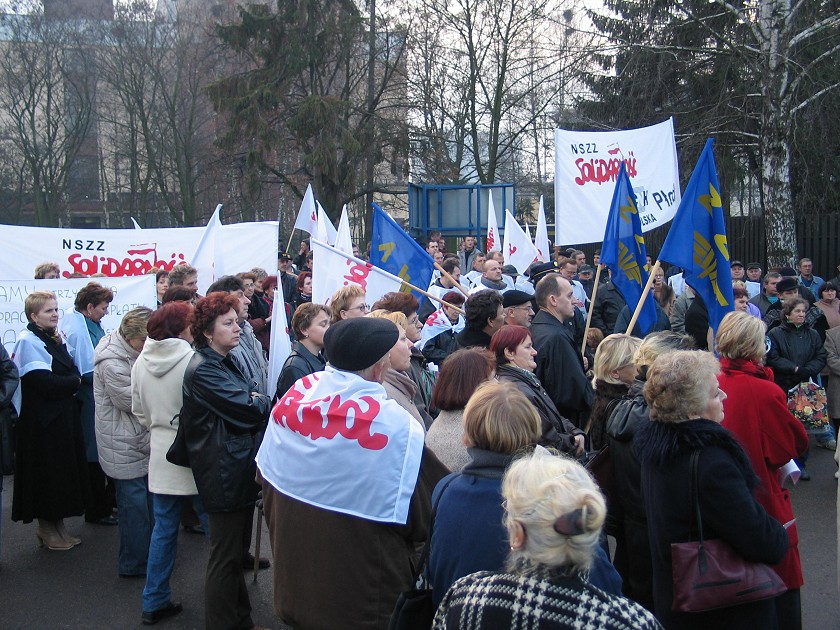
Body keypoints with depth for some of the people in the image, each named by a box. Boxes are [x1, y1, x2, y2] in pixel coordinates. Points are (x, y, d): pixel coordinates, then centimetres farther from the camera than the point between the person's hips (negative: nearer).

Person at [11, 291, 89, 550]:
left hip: (64, 417, 8)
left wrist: (69, 381, -11)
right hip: (41, 421, -8)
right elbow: (46, 384, -21)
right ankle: (46, 529, 16)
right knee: (46, 474, 1)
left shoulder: (56, 339, 13)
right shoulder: (28, 341, -14)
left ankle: (57, 525, 24)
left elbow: (74, 371, 9)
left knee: (64, 473, 13)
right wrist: (74, 381, -8)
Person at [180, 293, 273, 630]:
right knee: (225, 557, 1)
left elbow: (249, 401, 15)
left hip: (240, 471, 10)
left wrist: (255, 401, -6)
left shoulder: (224, 363, 15)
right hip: (226, 475, -10)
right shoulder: (203, 369, -17)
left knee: (235, 551, 19)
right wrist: (266, 402, -4)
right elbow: (247, 410, -22)